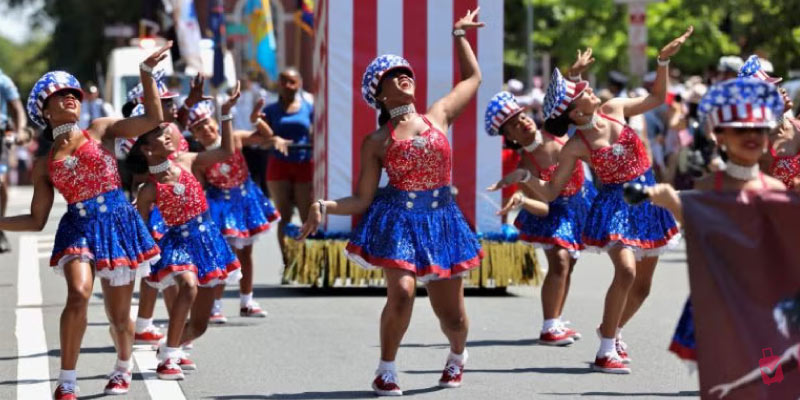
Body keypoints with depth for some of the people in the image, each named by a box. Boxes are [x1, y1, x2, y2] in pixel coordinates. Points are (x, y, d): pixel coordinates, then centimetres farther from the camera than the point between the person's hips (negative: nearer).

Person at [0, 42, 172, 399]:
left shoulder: (101, 130, 7)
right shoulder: (44, 165, 9)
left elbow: (153, 119, -1)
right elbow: (36, 220, 11)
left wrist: (146, 72, -6)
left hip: (117, 224, 0)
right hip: (78, 230, 0)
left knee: (118, 315, 6)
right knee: (78, 295, -27)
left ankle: (123, 368, 38)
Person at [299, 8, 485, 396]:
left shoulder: (438, 116, 8)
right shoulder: (376, 142, 2)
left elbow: (473, 77, 21)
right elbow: (362, 200, 1)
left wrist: (459, 35, 24)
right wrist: (324, 207, -14)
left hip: (441, 219, 3)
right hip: (398, 219, -3)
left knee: (451, 312, 7)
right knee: (401, 294, -24)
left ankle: (457, 356, 41)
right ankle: (386, 370, -3)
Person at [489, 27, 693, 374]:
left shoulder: (614, 109, -2)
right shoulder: (576, 147, -14)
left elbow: (657, 98, 13)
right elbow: (550, 192, -12)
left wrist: (664, 61, 1)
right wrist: (524, 177, -29)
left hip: (647, 201, 5)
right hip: (616, 205, -5)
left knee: (642, 286, 10)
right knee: (626, 270, -28)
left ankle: (612, 331, 37)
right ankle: (606, 351, -17)